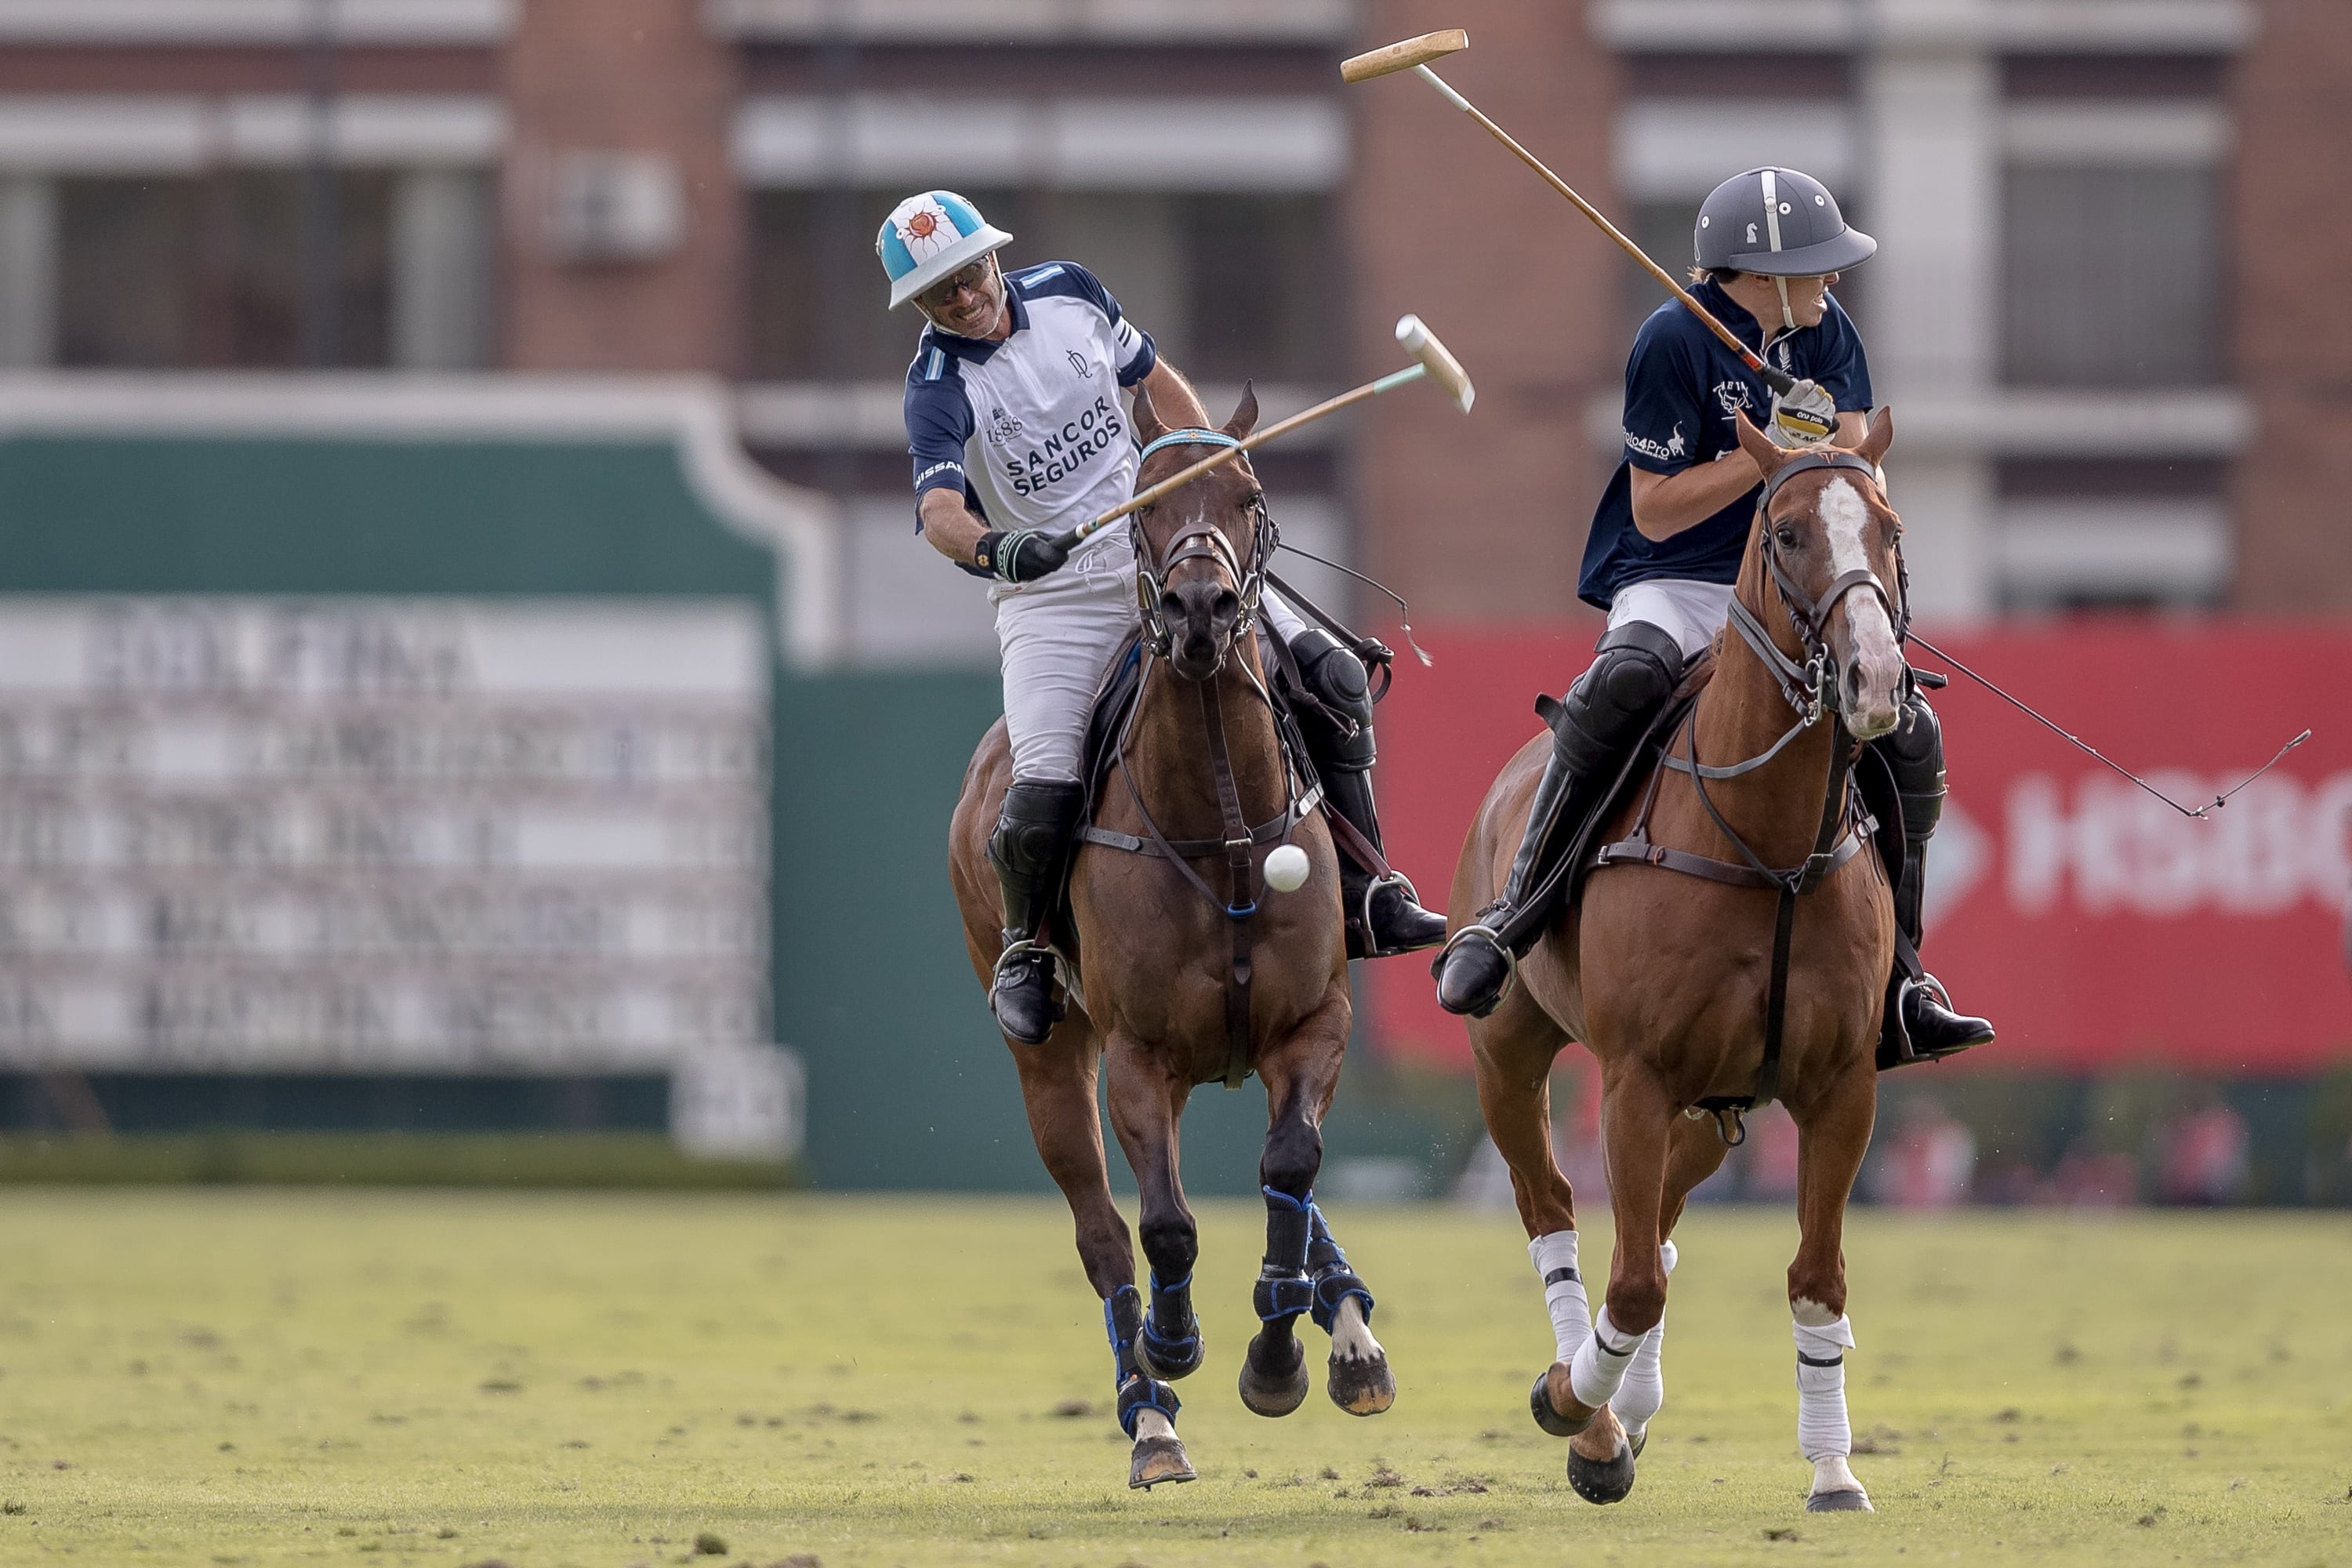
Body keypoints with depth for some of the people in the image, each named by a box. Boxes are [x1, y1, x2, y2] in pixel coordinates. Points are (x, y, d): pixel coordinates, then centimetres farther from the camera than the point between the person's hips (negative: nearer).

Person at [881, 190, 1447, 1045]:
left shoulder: (1068, 292, 2)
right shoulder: (939, 387, -12)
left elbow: (1159, 385, 17)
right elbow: (939, 506, -29)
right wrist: (994, 548, -50)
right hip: (1050, 595, -4)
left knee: (1332, 676, -9)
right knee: (1044, 789, -21)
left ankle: (1362, 897, -1)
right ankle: (1024, 950, 9)